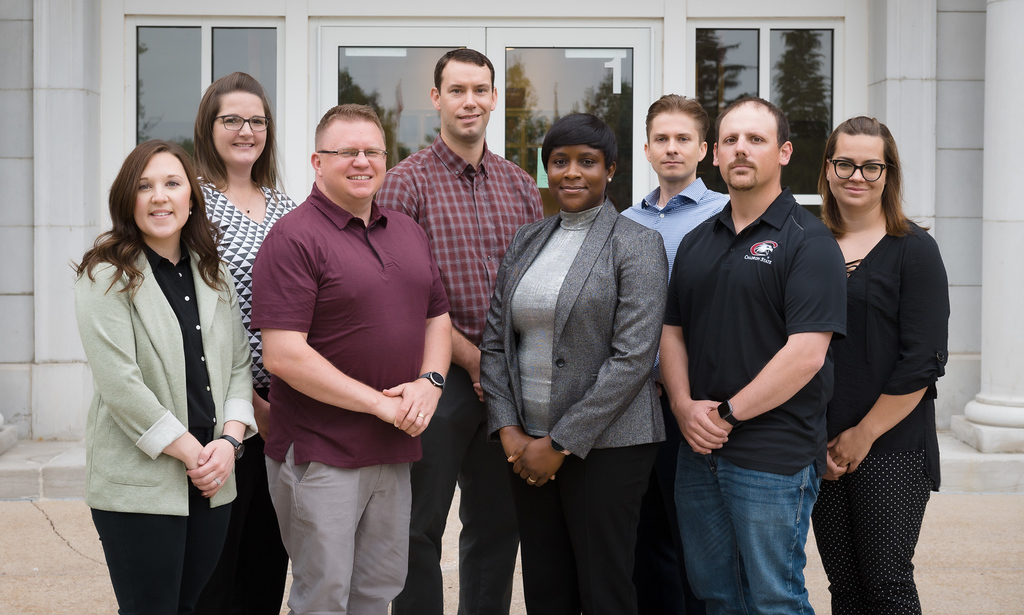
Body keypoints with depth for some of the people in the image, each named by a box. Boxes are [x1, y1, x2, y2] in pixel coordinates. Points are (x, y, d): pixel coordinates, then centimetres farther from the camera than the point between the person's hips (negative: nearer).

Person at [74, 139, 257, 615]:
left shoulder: (213, 273, 11)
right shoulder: (106, 276, -7)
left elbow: (238, 363, 11)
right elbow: (119, 383, -15)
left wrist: (229, 441, -5)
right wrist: (191, 452, -15)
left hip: (213, 484, 5)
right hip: (138, 485, -5)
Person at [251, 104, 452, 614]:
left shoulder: (408, 232, 13)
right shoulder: (294, 237, -12)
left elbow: (437, 318, 18)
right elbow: (283, 356, -19)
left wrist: (429, 381, -4)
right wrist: (380, 403, -17)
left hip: (393, 451, 7)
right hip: (320, 453, -7)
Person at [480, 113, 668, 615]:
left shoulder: (637, 245, -6)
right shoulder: (526, 241, 12)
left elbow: (633, 356, -14)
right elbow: (494, 341, 11)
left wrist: (562, 443, -14)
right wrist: (509, 431, -2)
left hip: (606, 445, -5)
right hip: (527, 445, 5)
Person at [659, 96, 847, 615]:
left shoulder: (808, 241, -9)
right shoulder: (696, 242, 13)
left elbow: (805, 354, -17)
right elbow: (672, 331, 14)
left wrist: (728, 414, -13)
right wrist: (684, 406, -3)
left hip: (774, 458, -6)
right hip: (698, 451, 7)